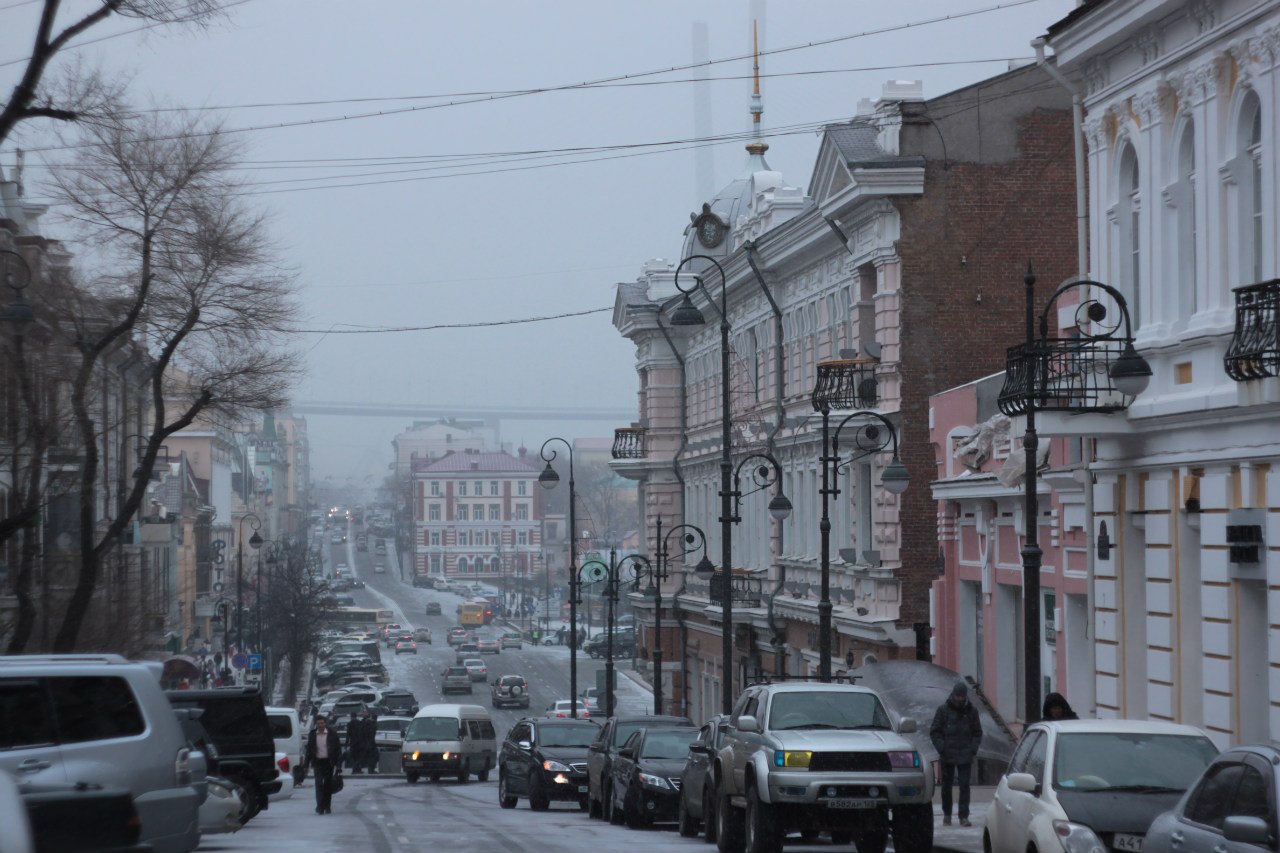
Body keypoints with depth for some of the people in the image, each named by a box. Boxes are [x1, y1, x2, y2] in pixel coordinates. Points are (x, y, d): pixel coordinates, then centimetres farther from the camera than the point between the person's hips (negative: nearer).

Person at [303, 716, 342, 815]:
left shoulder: (332, 734, -1)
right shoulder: (312, 735, 4)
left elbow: (338, 749, 0)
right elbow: (308, 750, 9)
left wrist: (338, 764, -7)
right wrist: (306, 765, 4)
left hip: (329, 762, 0)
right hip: (318, 762, 0)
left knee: (328, 785, 6)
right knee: (319, 784, -10)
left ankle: (326, 807, 17)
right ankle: (319, 807, -13)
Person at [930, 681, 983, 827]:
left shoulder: (971, 711, 5)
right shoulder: (943, 710, 0)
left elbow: (977, 733, 12)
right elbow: (934, 732, 2)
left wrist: (972, 750, -2)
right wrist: (942, 749, -9)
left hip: (965, 756, 0)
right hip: (947, 756, 0)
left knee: (964, 786, -5)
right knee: (946, 786, 7)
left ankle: (964, 816, -4)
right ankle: (946, 814, 20)